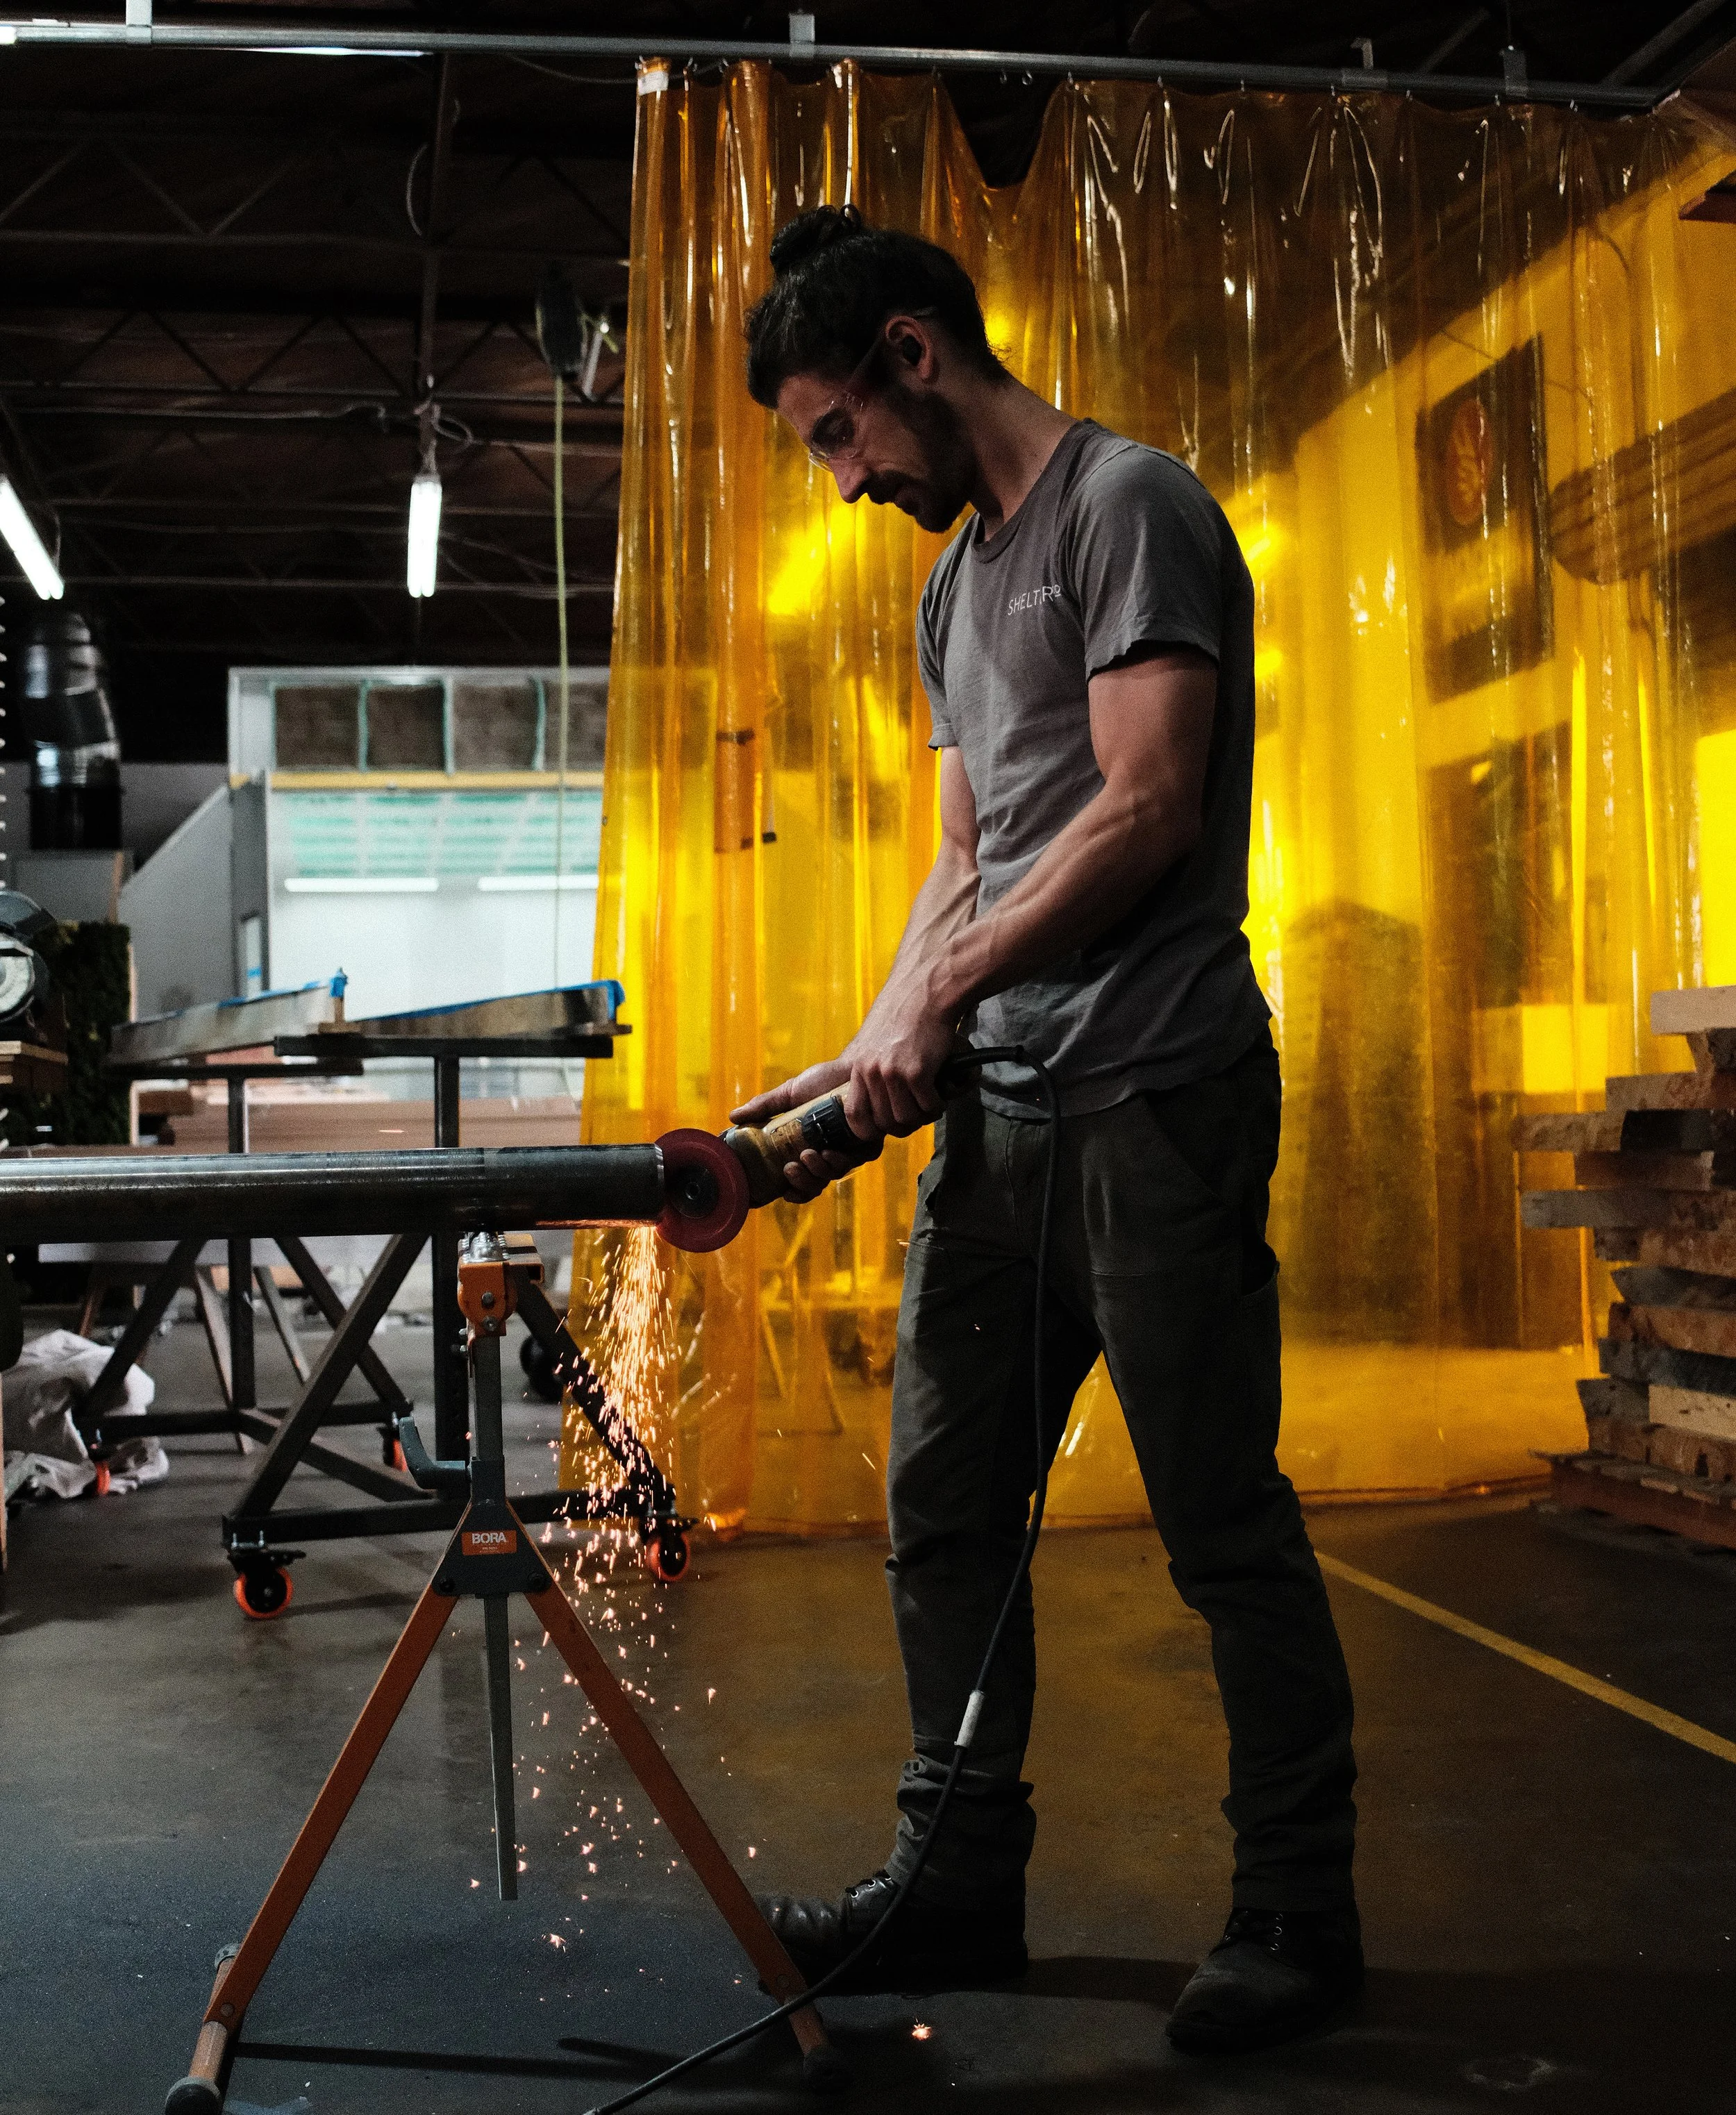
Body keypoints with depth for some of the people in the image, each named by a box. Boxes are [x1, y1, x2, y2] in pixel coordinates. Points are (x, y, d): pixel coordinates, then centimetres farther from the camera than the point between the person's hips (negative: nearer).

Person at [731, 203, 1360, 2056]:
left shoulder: (1128, 507, -4)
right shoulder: (953, 587, 21)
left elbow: (1145, 809, -14)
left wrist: (937, 1003, -13)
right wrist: (863, 1063, 9)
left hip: (1155, 1098, -8)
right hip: (998, 1111, 9)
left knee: (1225, 1531, -1)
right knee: (943, 1510, 9)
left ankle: (1298, 1919, 13)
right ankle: (962, 1880, 22)